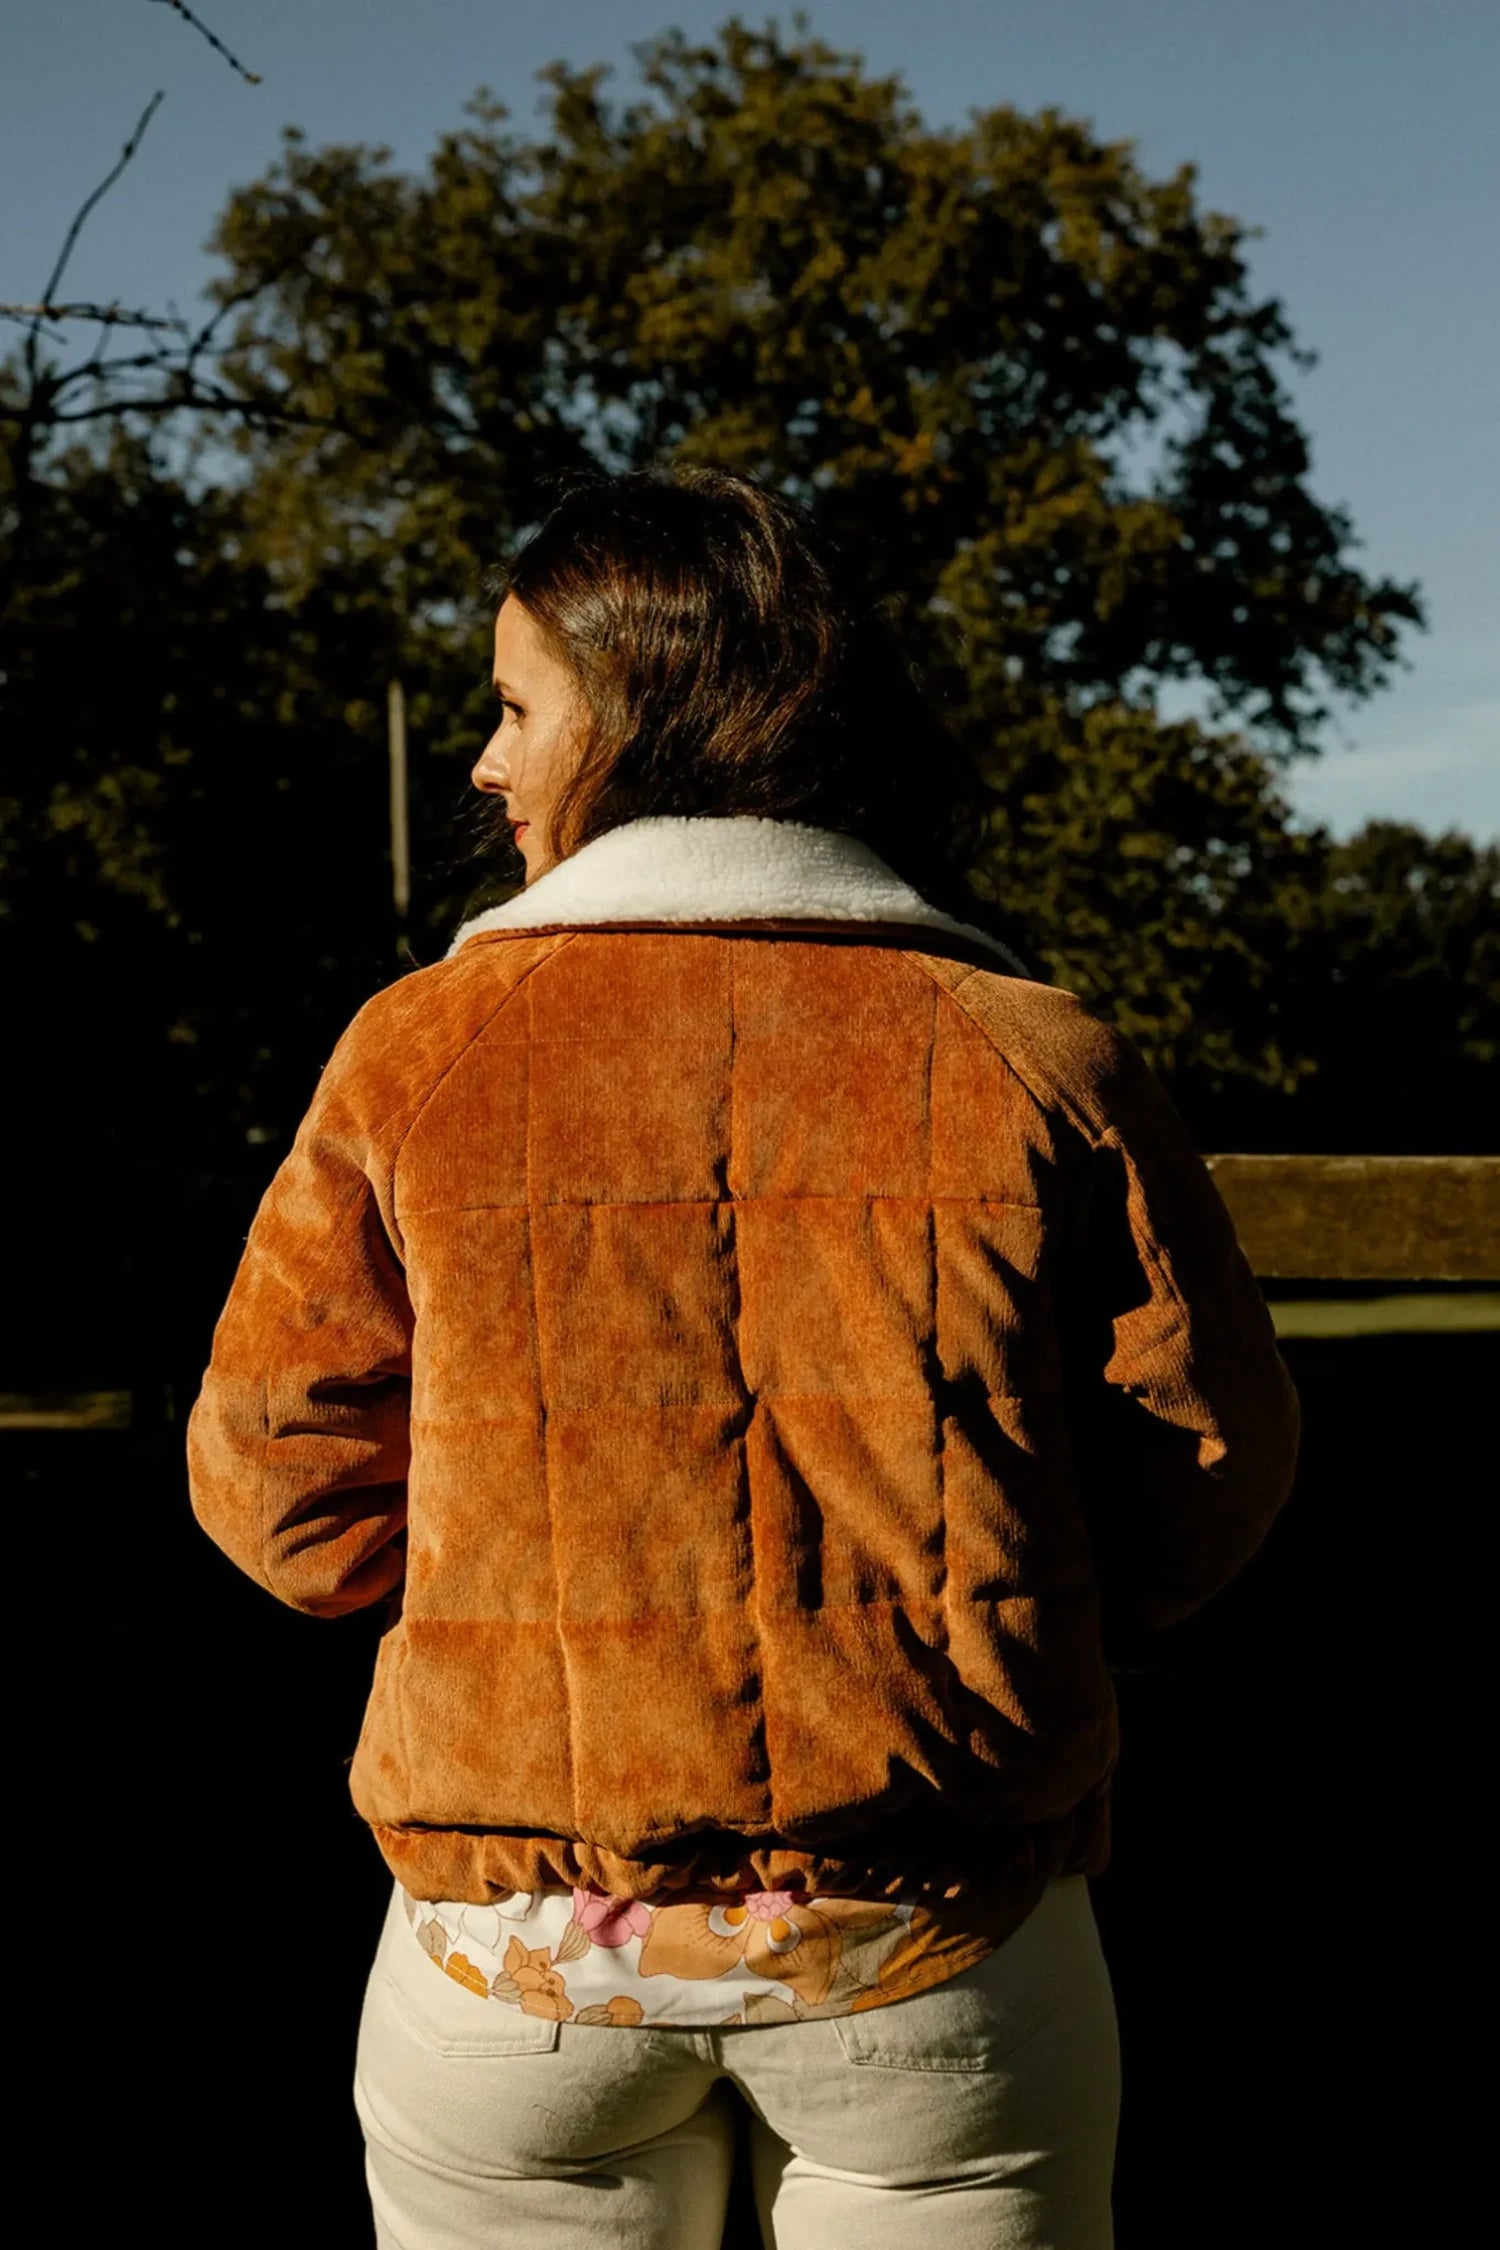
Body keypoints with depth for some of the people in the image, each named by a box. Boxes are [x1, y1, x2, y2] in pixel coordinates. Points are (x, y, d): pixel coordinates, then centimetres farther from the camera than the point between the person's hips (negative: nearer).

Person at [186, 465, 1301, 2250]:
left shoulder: (420, 1048, -7)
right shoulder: (1031, 1055, -6)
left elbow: (275, 1481, 0)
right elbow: (1205, 1476, 0)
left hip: (520, 1936, 0)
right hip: (939, 1939, 0)